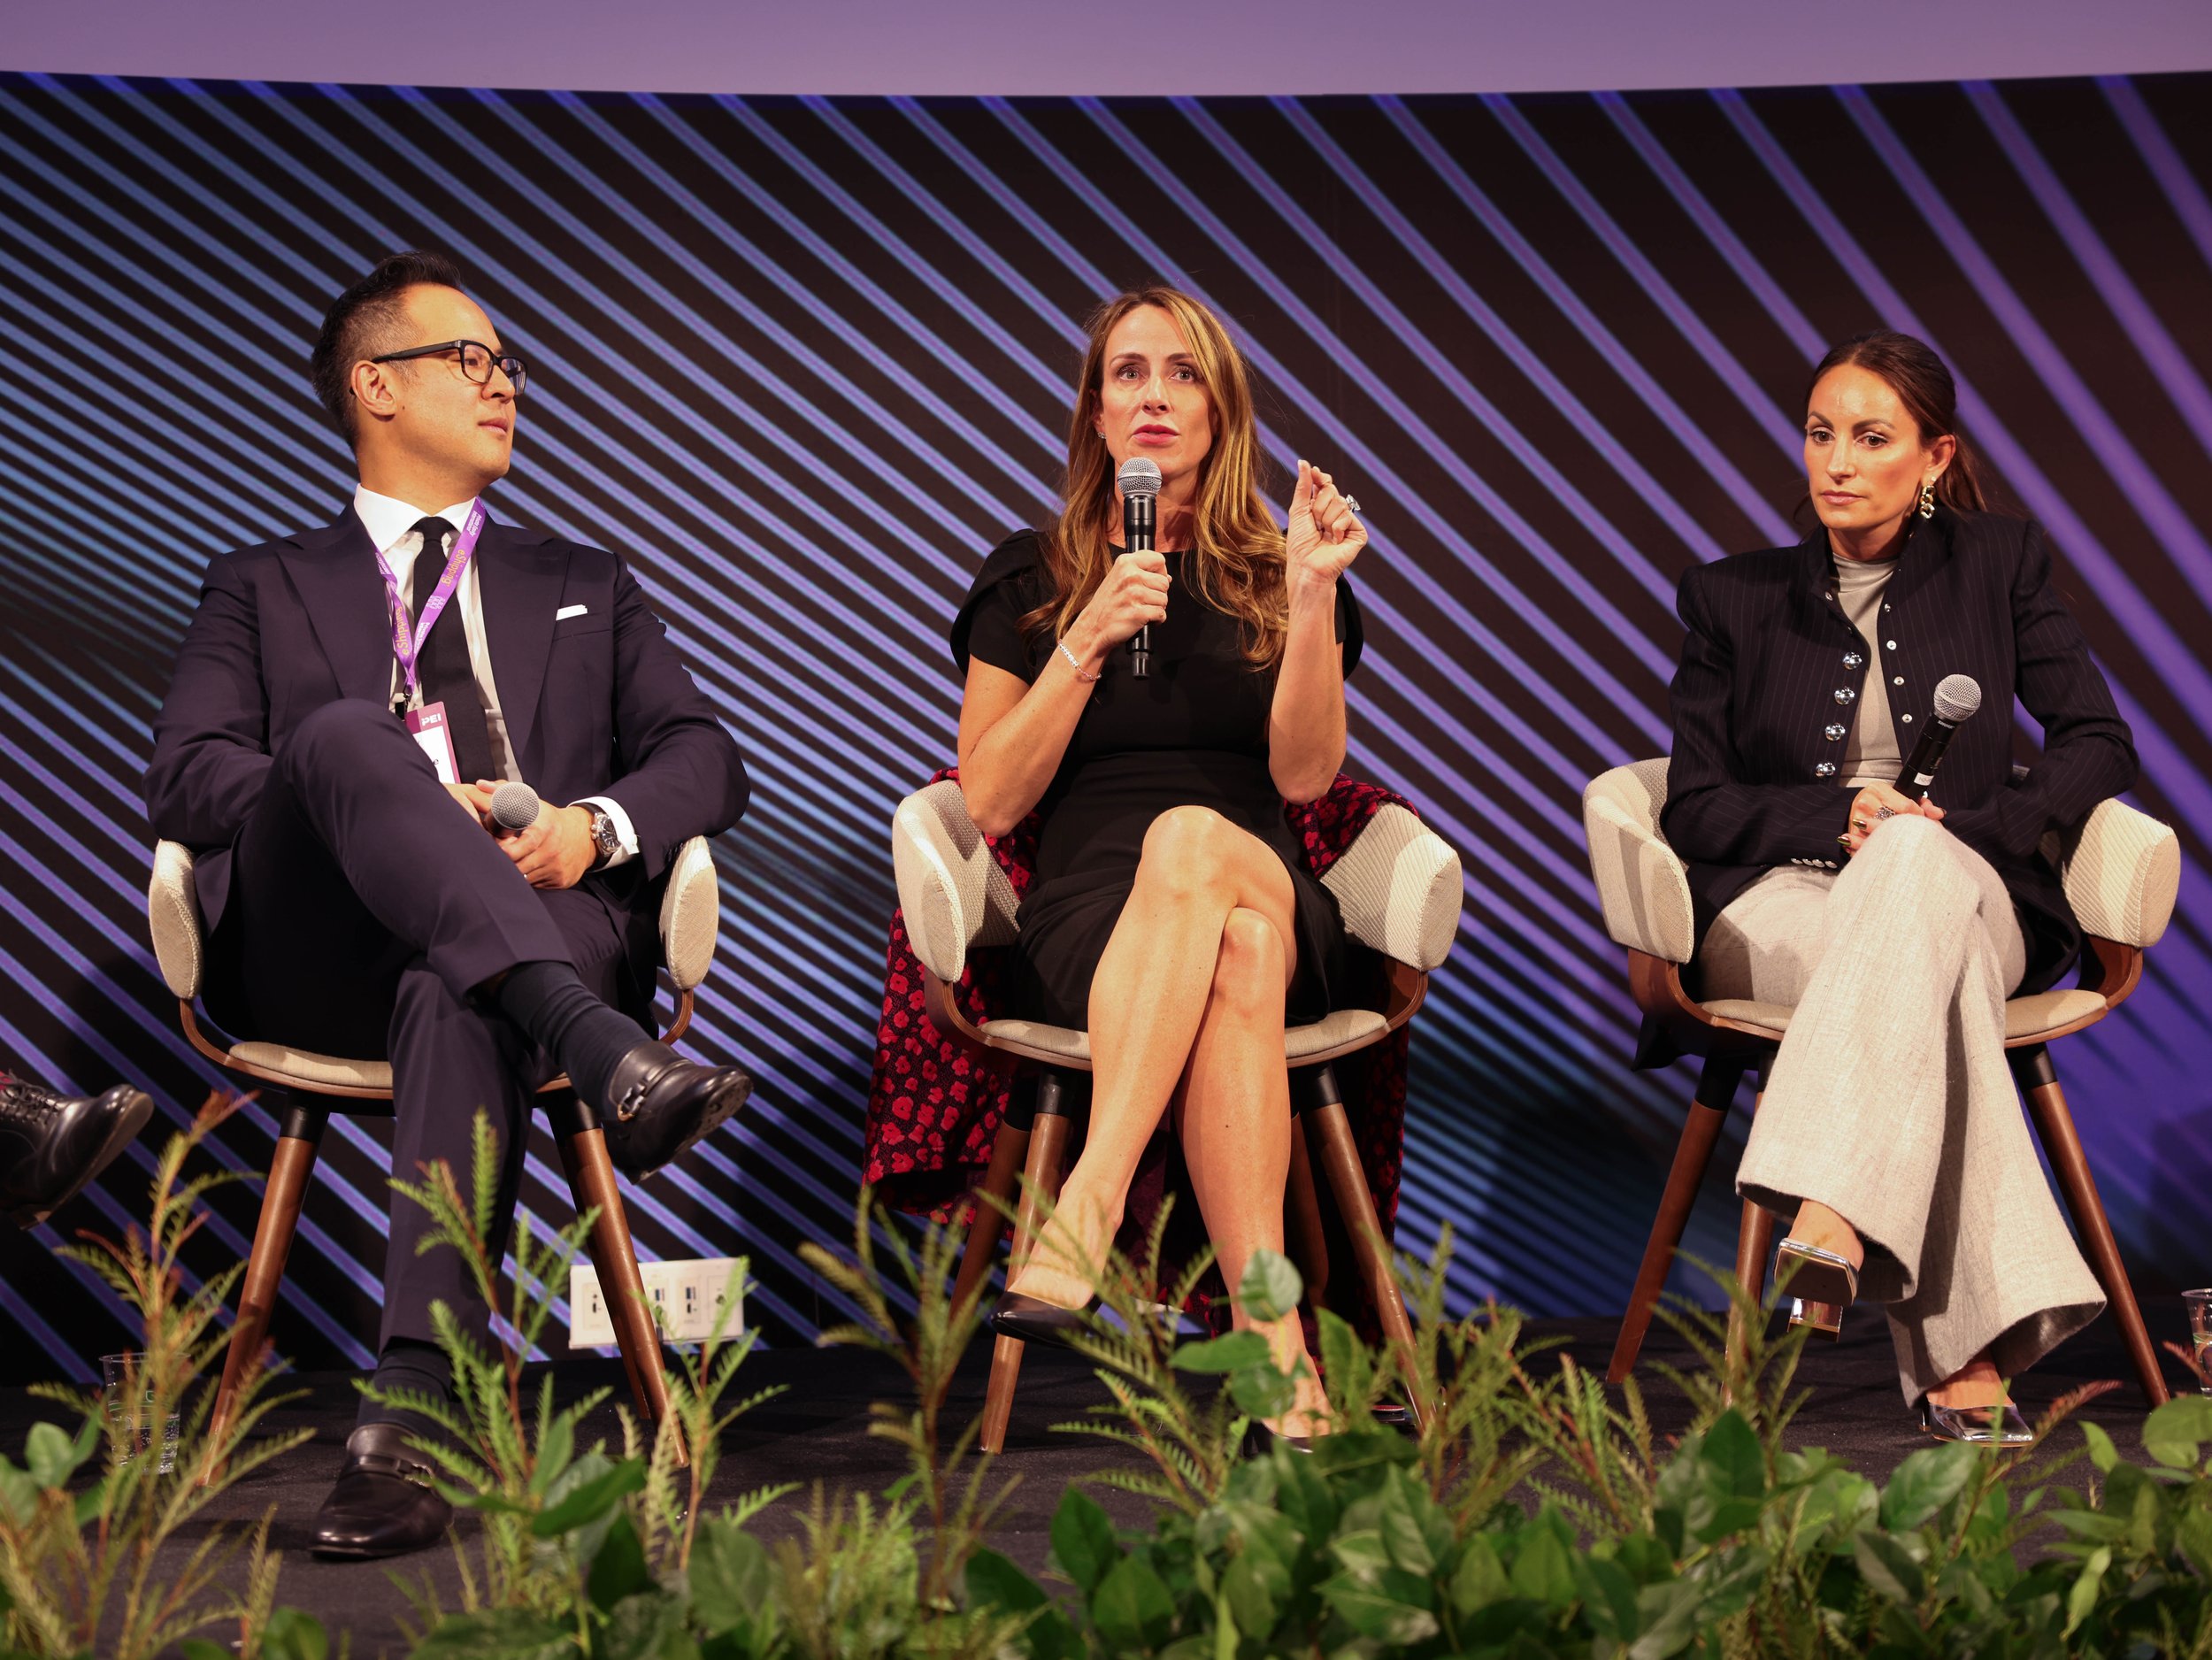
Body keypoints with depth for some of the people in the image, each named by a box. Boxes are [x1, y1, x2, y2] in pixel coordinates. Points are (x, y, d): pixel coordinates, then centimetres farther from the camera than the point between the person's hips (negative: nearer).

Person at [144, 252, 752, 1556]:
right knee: (347, 733, -33)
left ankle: (413, 1411, -50)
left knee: (457, 996, -37)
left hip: (547, 921, 1)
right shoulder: (267, 586, 26)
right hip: (319, 950, -1)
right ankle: (604, 1053, -52)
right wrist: (401, 806, -10)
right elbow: (185, 777, 8)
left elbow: (706, 759, 18)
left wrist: (596, 824, -7)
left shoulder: (587, 588, 33)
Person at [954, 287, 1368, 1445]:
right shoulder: (1031, 579, 15)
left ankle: (1086, 1212, -49)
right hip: (1087, 918, -1)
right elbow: (989, 803, 3)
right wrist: (1089, 639, -8)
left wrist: (1314, 598, -11)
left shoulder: (1275, 573, 16)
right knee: (1238, 955, -38)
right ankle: (1274, 1345, -50)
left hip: (1281, 913, 1)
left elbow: (1303, 773, 1)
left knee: (1192, 839, -38)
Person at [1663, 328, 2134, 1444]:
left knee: (1915, 866, -40)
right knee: (1931, 975, -37)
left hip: (1959, 891, 0)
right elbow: (1696, 809, 7)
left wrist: (1966, 827, -8)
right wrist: (1840, 817, -10)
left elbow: (2100, 745, 8)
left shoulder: (1997, 565, 12)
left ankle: (1825, 1227, -54)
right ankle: (1971, 1356, -50)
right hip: (1778, 908, 0)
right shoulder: (1732, 598, 12)